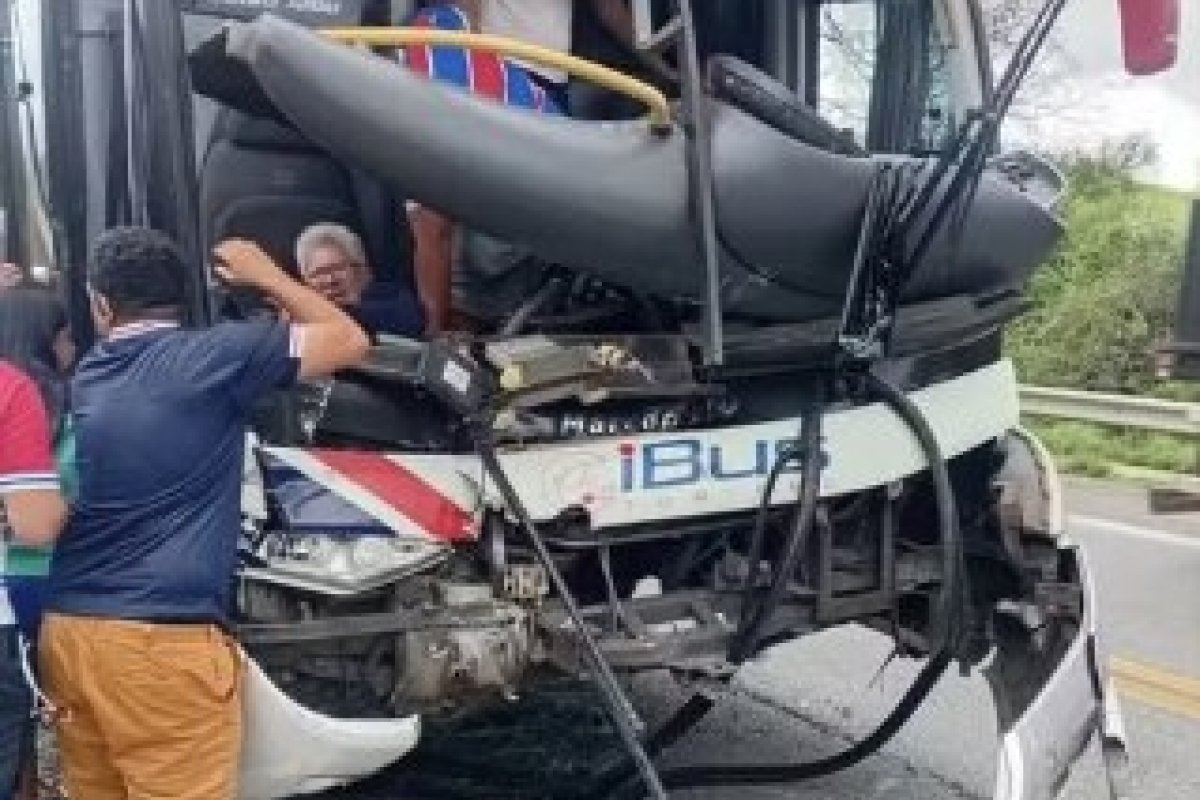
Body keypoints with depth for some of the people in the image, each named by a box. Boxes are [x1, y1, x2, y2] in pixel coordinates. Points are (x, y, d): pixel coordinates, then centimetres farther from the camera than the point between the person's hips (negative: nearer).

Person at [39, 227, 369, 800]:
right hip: (162, 641, -7)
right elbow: (349, 342, -1)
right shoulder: (214, 356, -8)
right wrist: (266, 277, 12)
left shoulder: (79, 380, 12)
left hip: (66, 632, 7)